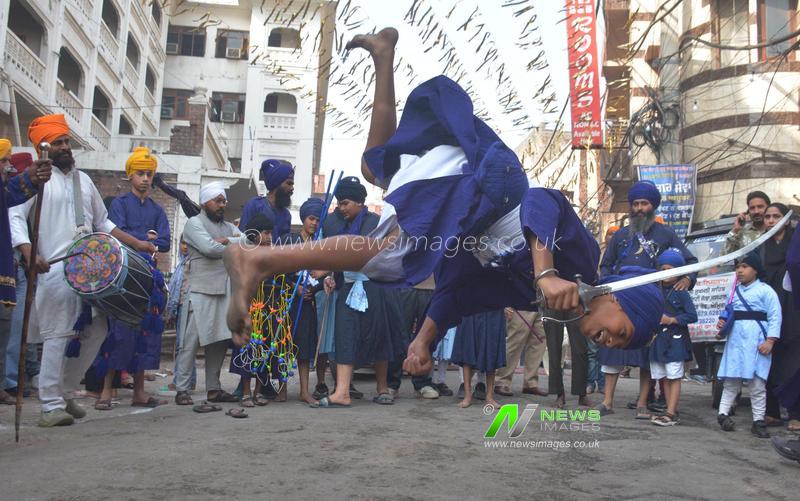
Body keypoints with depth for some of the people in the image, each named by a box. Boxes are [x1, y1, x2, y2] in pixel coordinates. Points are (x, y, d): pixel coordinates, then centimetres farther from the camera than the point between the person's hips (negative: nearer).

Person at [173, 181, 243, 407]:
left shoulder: (228, 227, 22)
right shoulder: (194, 223, 2)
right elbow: (209, 248, -14)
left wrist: (227, 241, -8)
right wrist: (235, 247, 1)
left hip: (226, 292, 6)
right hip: (201, 291, -6)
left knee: (220, 340, 7)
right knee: (191, 341, -4)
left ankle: (213, 388, 15)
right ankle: (182, 389, 2)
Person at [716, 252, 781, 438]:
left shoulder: (765, 290, -4)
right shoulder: (734, 291, 13)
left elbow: (775, 317, -8)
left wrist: (770, 341, -15)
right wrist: (722, 322, 0)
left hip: (756, 342, -4)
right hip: (735, 340, 5)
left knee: (757, 382, 1)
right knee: (730, 380, 7)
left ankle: (758, 421, 9)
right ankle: (723, 413, 11)